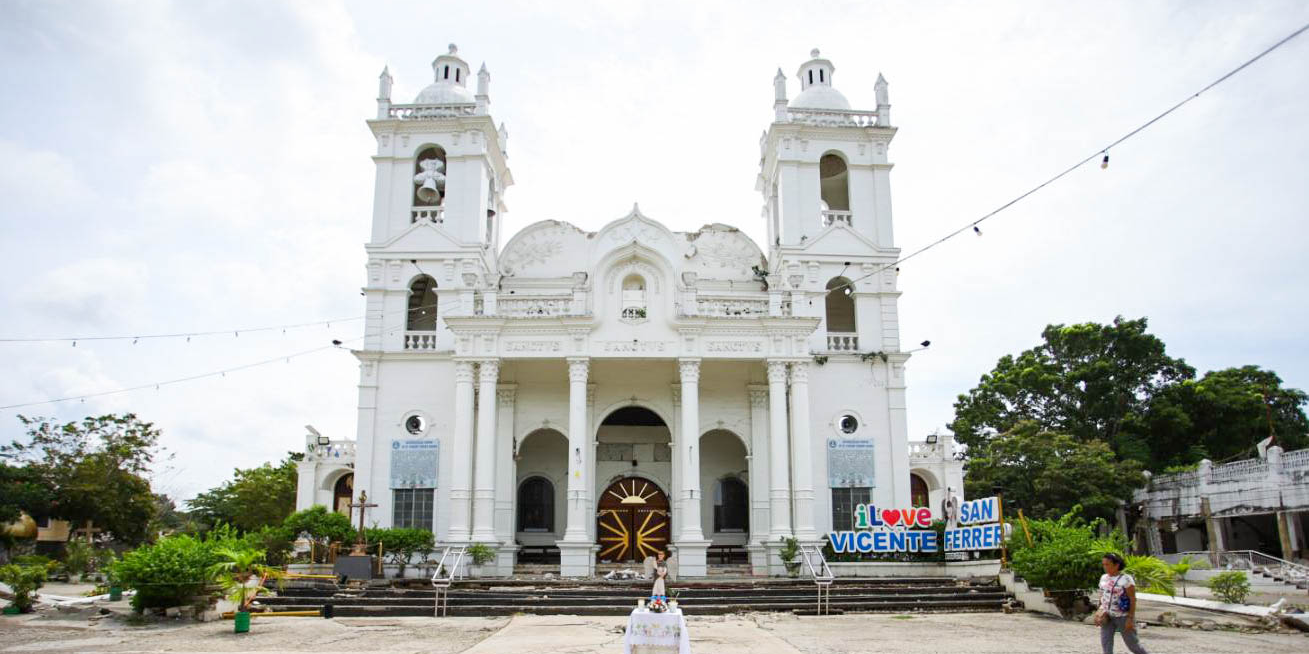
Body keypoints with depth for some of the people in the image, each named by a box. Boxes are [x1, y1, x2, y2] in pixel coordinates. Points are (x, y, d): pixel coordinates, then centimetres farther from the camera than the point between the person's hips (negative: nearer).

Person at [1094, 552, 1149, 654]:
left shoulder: (1126, 579, -13)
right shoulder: (1103, 578, 6)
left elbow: (1133, 600, -13)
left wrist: (1131, 618, -16)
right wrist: (1099, 611, 6)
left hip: (1123, 617, -5)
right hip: (1107, 617, 5)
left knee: (1133, 645, 7)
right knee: (1105, 643, -1)